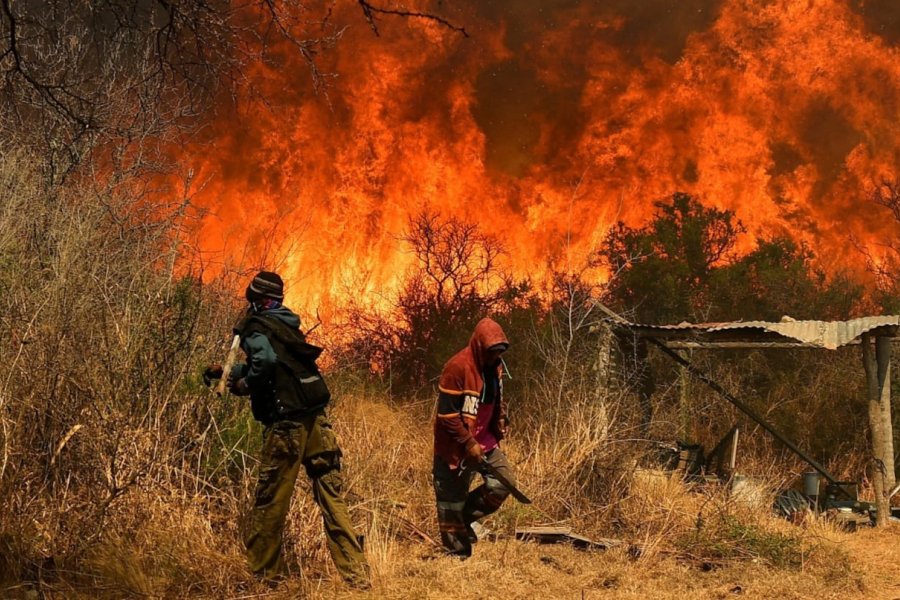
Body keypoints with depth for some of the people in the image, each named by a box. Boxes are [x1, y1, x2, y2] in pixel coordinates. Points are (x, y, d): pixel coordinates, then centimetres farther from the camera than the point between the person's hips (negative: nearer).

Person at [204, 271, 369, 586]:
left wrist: (244, 386, -8)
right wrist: (227, 372, 35)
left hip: (286, 424, -7)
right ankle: (356, 574, 3)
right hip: (316, 419, 7)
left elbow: (265, 360, -25)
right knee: (331, 497, 5)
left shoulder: (255, 327, -5)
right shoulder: (285, 324, 19)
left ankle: (263, 569, 17)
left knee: (269, 500, 7)